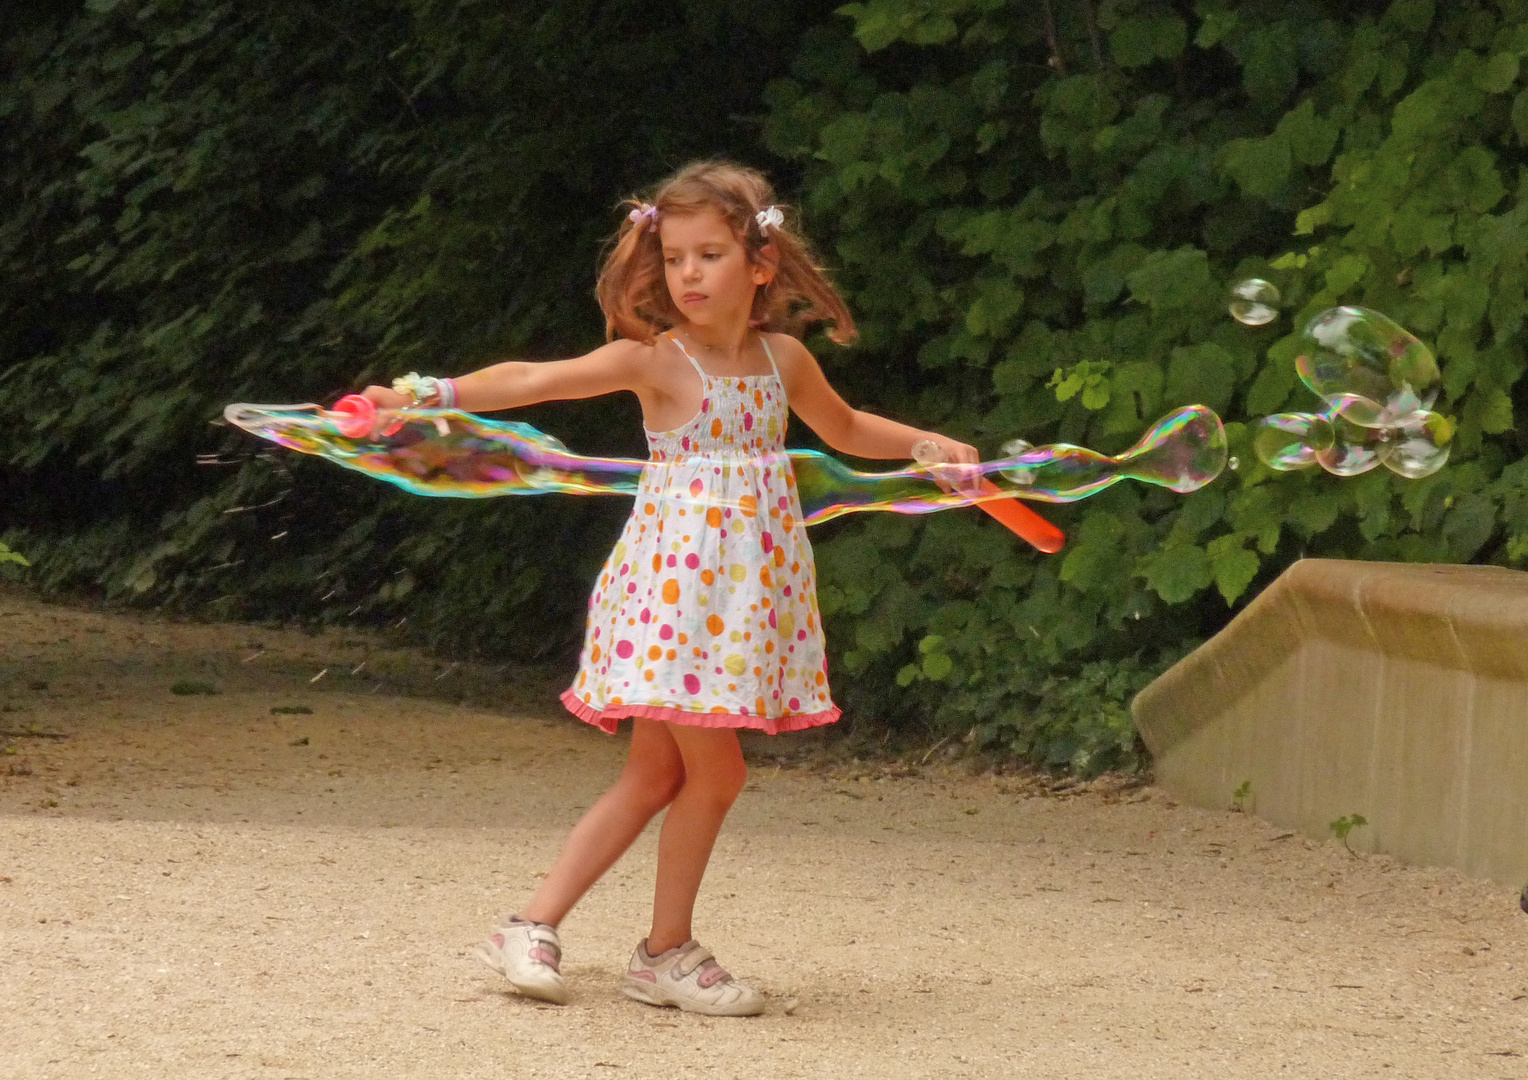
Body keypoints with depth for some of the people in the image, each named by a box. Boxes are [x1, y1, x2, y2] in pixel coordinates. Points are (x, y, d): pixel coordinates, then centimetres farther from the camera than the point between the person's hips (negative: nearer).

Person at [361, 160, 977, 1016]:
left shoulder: (783, 360, 6)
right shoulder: (654, 359, -10)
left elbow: (845, 429, 26)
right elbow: (535, 379, -21)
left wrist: (929, 446, 14)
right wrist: (435, 393, -32)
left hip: (746, 588, 6)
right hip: (675, 583, -6)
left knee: (657, 775, 7)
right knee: (714, 770, -6)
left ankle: (536, 925, 13)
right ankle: (668, 952, 10)